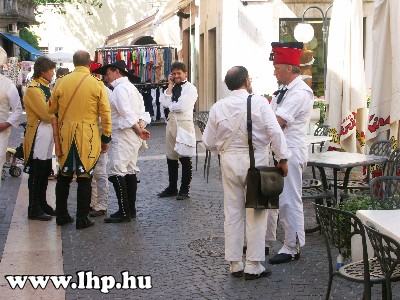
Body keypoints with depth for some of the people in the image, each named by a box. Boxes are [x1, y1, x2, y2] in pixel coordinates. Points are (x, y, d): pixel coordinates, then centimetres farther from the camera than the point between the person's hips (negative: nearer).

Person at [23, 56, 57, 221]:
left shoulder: (46, 87, 15)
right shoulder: (33, 89, -15)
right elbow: (47, 114, -18)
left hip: (48, 133, 9)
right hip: (38, 134, -9)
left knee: (45, 172, 14)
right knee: (36, 174, -3)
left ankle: (42, 204, 23)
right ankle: (34, 210, 2)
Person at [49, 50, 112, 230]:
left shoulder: (61, 82, 0)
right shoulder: (97, 84, -6)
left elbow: (52, 109, 10)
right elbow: (105, 114, -5)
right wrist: (106, 138, 4)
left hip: (65, 136, 3)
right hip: (88, 138, -2)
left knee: (64, 176, 15)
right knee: (84, 178, 3)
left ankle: (61, 215, 22)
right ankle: (82, 220, 6)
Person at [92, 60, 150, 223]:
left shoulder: (120, 89, -12)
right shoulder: (131, 87, 19)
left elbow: (127, 113, -20)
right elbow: (142, 111, 13)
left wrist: (138, 130, -12)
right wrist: (141, 126, -2)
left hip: (123, 135, -11)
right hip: (133, 137, 11)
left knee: (117, 172, -10)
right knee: (130, 171, 12)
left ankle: (124, 212, -10)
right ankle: (131, 209, 17)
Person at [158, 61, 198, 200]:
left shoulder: (190, 88, -6)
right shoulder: (171, 88, 14)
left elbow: (182, 106, -18)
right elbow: (164, 103, -1)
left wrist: (170, 105, -2)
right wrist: (170, 86, 0)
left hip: (184, 123, -7)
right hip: (171, 122, 7)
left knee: (185, 158, 0)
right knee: (171, 157, 13)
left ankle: (184, 190, 8)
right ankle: (172, 188, 25)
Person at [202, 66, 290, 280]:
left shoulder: (218, 107, 1)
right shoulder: (259, 102, -9)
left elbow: (209, 142, 5)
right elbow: (275, 132, -14)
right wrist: (282, 159, -6)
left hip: (229, 161, 3)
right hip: (256, 161, -3)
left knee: (233, 213, 11)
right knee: (255, 214, 4)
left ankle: (235, 265, 18)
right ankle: (253, 266, 7)